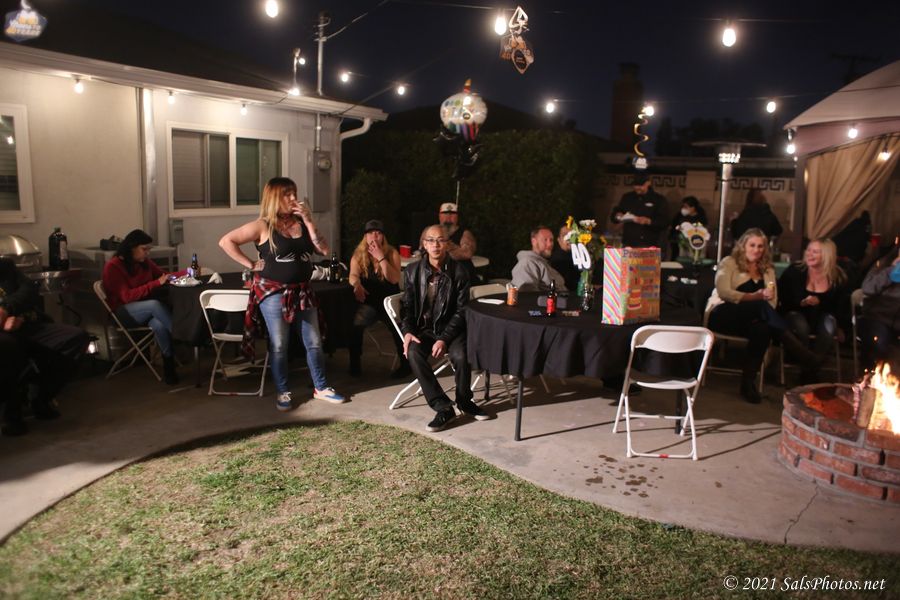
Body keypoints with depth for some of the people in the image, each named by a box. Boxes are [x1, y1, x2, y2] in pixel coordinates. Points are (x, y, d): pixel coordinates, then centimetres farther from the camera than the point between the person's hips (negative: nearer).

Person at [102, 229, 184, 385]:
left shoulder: (144, 262, 4)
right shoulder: (113, 266, -12)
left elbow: (163, 275, 17)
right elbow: (126, 296, -21)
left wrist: (186, 272, 0)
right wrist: (156, 283, -26)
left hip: (146, 310, 5)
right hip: (123, 312, -5)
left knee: (159, 325, -33)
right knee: (154, 304, -36)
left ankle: (169, 364, -27)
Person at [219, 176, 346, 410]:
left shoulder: (301, 223, 7)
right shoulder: (263, 226, -8)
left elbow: (324, 250, -2)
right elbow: (226, 241, -11)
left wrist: (309, 220, -8)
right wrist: (251, 264, -12)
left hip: (302, 292, 5)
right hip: (273, 293, -5)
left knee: (314, 343, 9)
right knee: (279, 346, 5)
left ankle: (321, 388, 23)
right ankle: (283, 392, 19)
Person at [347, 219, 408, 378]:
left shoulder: (392, 253, 0)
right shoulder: (359, 254, 4)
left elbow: (394, 279, -13)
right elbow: (353, 275, -13)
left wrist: (381, 257, -20)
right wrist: (357, 284, -37)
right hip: (368, 301, 1)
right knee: (355, 324, -28)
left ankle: (405, 364, -8)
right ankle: (354, 364, -10)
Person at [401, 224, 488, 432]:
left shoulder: (459, 272, -4)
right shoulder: (413, 271, 4)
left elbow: (461, 311, -6)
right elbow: (407, 306, 7)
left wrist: (444, 339, -18)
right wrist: (408, 332, -12)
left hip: (450, 328, -1)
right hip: (423, 328, 2)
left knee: (461, 356, -31)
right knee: (414, 353, -30)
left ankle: (464, 401, 1)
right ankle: (443, 408, -23)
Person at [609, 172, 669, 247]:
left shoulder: (658, 199, 5)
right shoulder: (627, 198, 14)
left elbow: (665, 221, -3)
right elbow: (613, 215, 18)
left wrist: (648, 221, -19)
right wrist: (618, 216, -6)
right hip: (629, 244, 2)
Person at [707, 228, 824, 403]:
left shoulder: (767, 269, 21)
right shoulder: (729, 263, 8)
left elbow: (772, 300, 6)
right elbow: (723, 292, -10)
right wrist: (754, 296, -20)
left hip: (751, 319, 4)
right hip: (723, 314, -4)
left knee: (762, 329, -35)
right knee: (760, 306, -34)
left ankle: (748, 382, -28)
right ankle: (803, 355, -39)